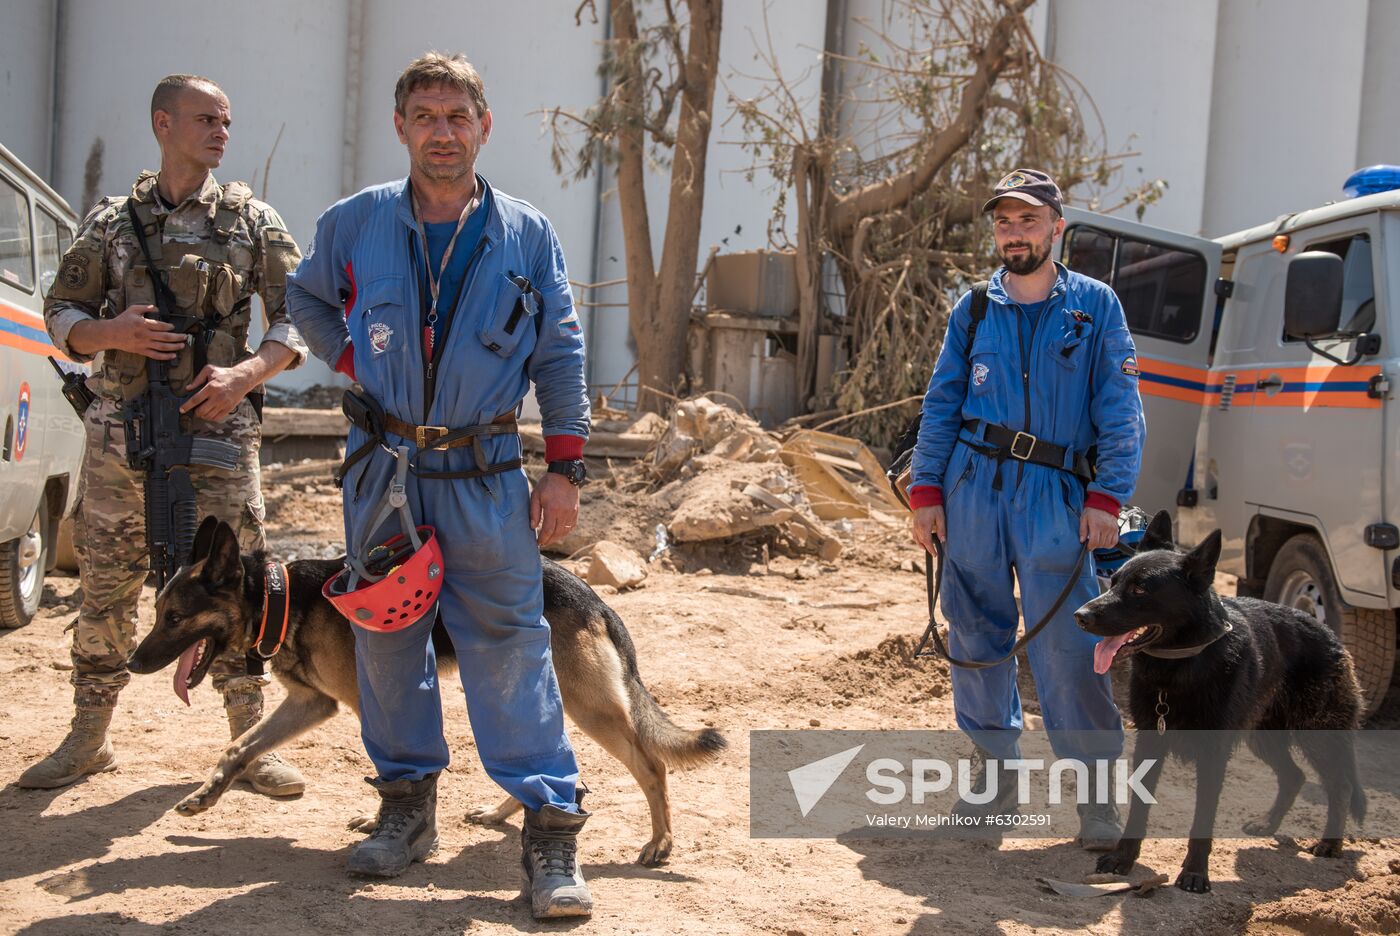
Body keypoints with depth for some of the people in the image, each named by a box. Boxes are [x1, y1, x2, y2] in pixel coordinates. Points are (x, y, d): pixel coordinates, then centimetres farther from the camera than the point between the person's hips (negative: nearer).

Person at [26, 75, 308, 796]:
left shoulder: (252, 220, 6)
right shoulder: (111, 222, 8)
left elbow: (297, 316, 4)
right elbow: (61, 313, 11)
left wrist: (249, 372, -13)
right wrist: (112, 332, -10)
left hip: (218, 428, -1)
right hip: (121, 429, 1)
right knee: (105, 587, 8)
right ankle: (89, 737, 22)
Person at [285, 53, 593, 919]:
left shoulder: (528, 235, -1)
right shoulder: (355, 223, 1)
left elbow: (560, 357, 2)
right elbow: (308, 301, 20)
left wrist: (566, 467, -3)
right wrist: (353, 364, 5)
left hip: (486, 474, -2)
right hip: (382, 466, 2)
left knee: (511, 644, -6)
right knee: (387, 636, 9)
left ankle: (553, 829, -4)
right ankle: (408, 806, 23)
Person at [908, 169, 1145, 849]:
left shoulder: (1095, 306, 6)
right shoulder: (973, 311, 12)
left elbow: (1120, 411, 2)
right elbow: (940, 407, 14)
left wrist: (1106, 497, -8)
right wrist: (926, 492, 4)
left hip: (1056, 495, -3)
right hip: (972, 488, 3)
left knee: (1067, 648, -10)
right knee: (976, 635, 6)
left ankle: (1098, 793, -1)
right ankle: (996, 771, 19)